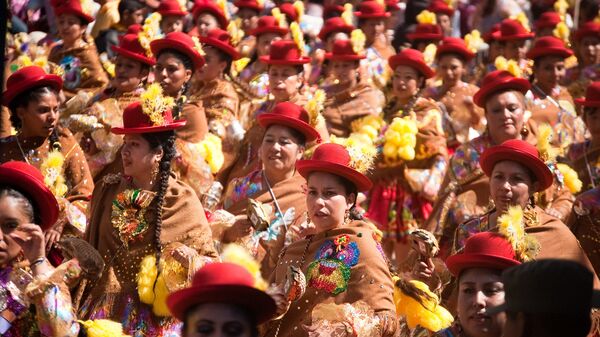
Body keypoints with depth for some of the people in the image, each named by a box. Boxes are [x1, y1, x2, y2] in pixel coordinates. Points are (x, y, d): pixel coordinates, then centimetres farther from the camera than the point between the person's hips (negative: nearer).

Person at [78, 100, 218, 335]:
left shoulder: (182, 201, -6)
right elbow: (88, 247, 15)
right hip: (105, 306, 3)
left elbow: (211, 264, -1)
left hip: (155, 317, -3)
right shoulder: (107, 190, 3)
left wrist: (190, 259, -20)